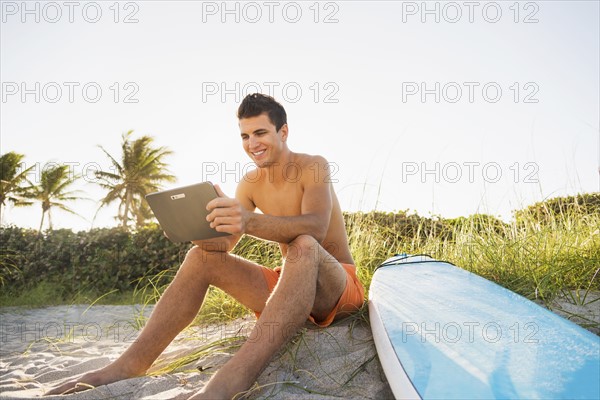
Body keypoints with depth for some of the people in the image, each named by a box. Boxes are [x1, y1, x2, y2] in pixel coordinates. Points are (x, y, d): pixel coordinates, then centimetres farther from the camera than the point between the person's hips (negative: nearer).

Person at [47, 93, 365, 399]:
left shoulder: (313, 166, -13)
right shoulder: (250, 184, 5)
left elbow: (315, 228, -32)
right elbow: (224, 244, 1)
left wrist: (249, 221, -50)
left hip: (339, 288, -5)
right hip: (288, 286, 6)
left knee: (304, 247, -39)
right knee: (201, 258, -6)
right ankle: (128, 367, -14)